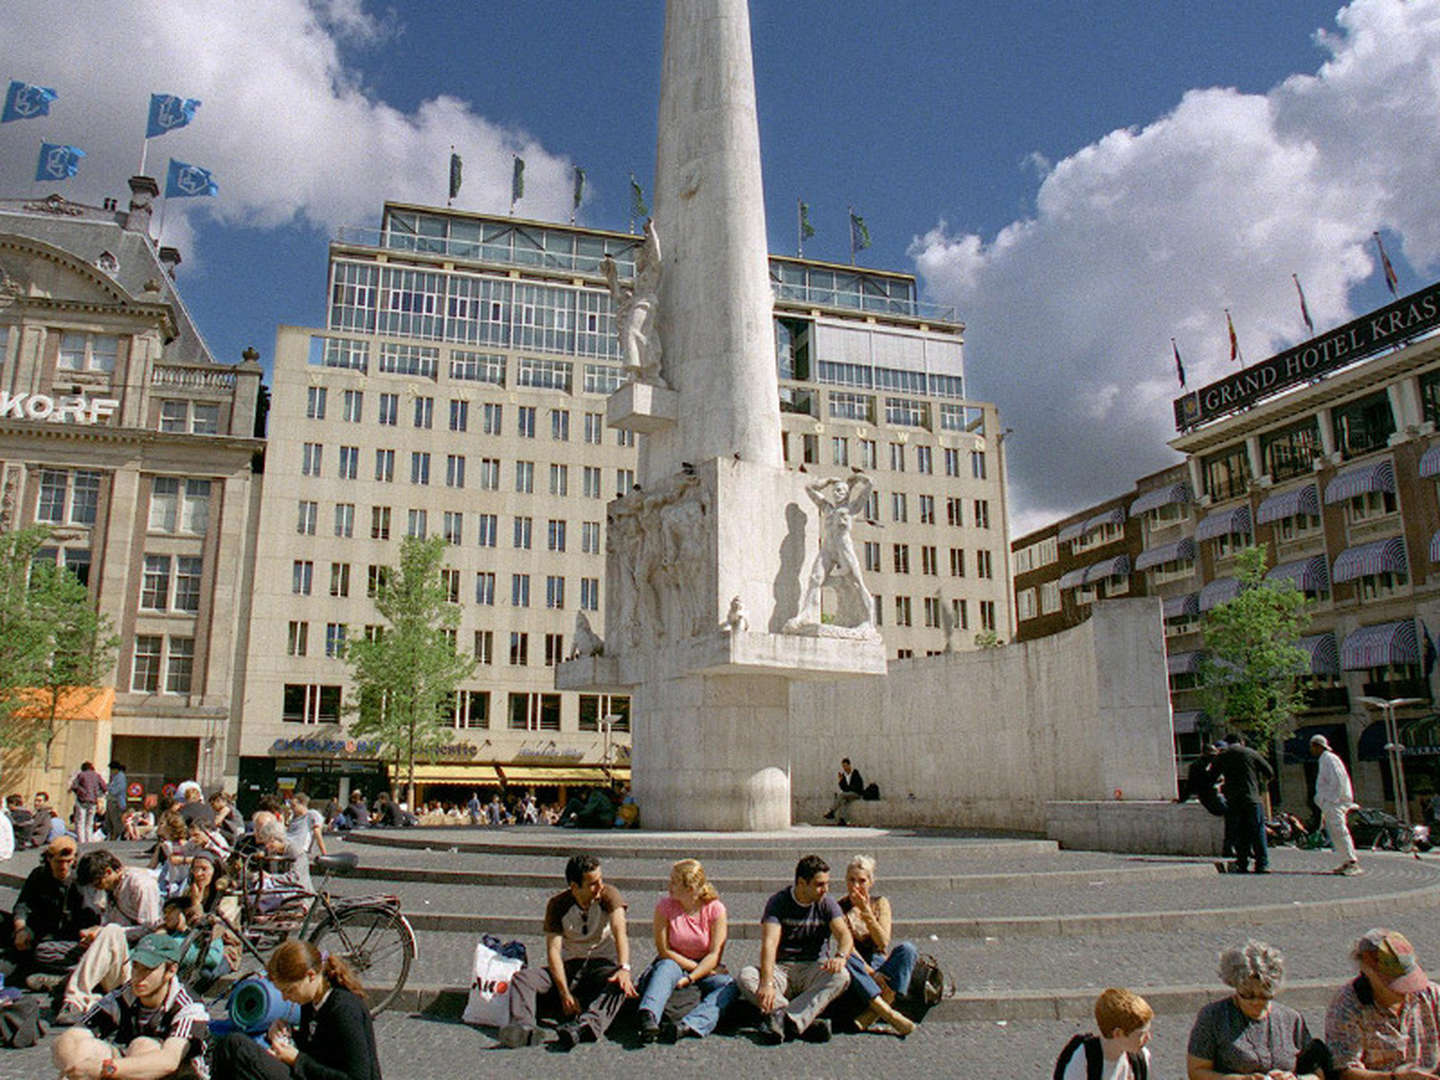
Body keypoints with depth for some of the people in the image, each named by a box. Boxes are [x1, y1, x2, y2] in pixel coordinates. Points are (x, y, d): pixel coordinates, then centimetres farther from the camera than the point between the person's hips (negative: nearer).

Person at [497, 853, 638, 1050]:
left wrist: (624, 968, -43)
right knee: (523, 977, -19)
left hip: (603, 963, -2)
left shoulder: (609, 895, -9)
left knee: (621, 984, -36)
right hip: (569, 964, 2)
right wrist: (564, 993, -26)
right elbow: (553, 949, -14)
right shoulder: (558, 905, -6)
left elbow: (619, 931, -24)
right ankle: (522, 1028, -42)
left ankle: (585, 1026, -57)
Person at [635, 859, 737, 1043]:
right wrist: (696, 967, -16)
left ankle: (686, 1026, -49)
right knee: (666, 966, -34)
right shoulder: (665, 905, -9)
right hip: (674, 964, 0)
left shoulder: (715, 909, -10)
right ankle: (648, 1018, -57)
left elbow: (714, 955, -14)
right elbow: (663, 950, -10)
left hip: (706, 969, 0)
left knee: (730, 986, -29)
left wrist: (689, 978, -27)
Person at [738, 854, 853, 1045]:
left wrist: (840, 956, -37)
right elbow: (769, 943, -20)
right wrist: (767, 983, -36)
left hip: (810, 970, 1)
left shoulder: (827, 903, 2)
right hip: (780, 969, -1)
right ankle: (807, 1022, -37)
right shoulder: (778, 902, -7)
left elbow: (844, 934, -12)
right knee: (746, 977, -29)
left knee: (841, 976, -30)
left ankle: (782, 1018, -39)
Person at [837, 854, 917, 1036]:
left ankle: (872, 1013, -35)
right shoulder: (840, 908, 0)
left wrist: (866, 911, -18)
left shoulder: (880, 903, 6)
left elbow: (883, 943, -8)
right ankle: (888, 1013, -41)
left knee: (907, 949, -26)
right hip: (857, 974, -2)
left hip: (882, 968, 2)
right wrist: (869, 972, -22)